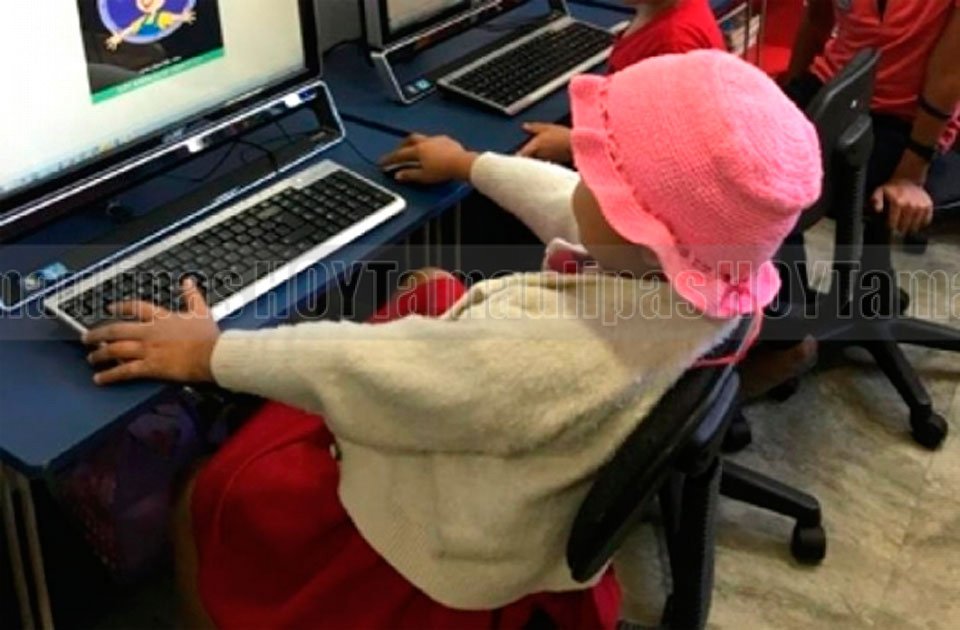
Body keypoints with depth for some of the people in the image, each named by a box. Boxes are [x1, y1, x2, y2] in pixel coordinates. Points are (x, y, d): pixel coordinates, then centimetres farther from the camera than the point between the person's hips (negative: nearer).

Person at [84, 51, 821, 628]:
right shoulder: (702, 275, -18)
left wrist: (211, 355, -14)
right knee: (433, 290, 23)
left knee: (221, 494, 9)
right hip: (530, 480, 8)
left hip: (457, 549, -7)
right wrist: (470, 164, 21)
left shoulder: (552, 349, -43)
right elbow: (571, 206, 2)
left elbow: (369, 366, -30)